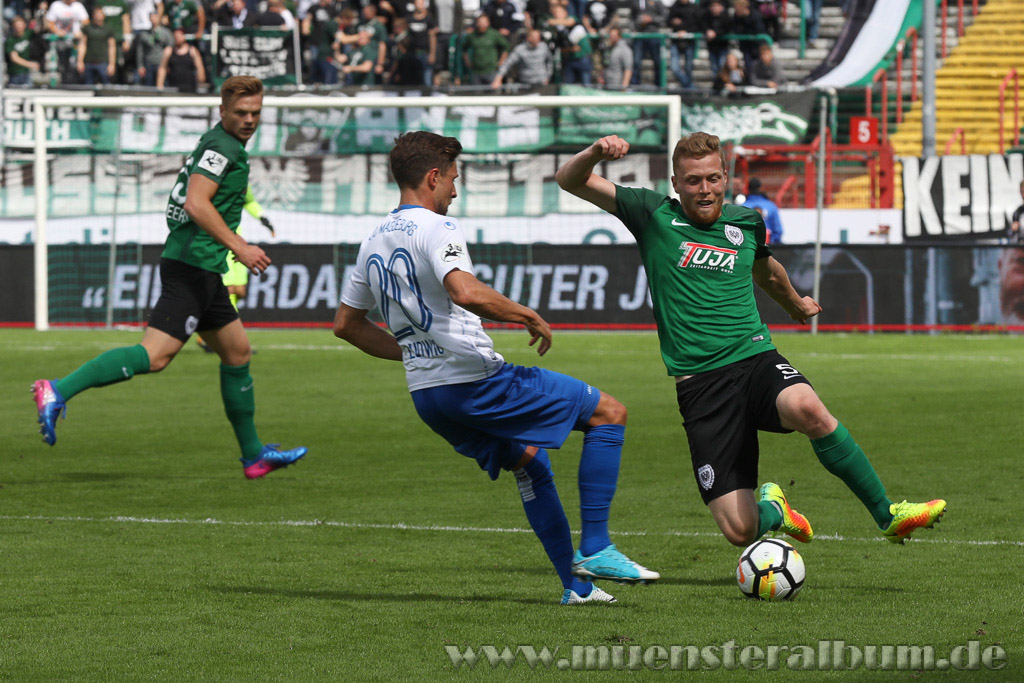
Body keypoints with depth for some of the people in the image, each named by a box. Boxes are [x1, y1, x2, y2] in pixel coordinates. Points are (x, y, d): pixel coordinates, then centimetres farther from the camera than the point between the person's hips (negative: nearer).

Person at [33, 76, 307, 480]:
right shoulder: (220, 147, -12)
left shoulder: (227, 147, 19)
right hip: (193, 268, -11)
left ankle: (253, 456, 25)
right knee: (155, 355, -19)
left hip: (202, 271, 11)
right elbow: (196, 204, -24)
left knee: (237, 352, 17)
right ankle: (59, 392, -24)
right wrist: (238, 246, -27)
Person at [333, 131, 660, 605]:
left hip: (425, 392, 9)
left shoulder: (373, 243, 15)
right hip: (475, 380, -9)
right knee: (609, 413, 0)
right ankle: (594, 549, -5)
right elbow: (466, 293, -29)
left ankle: (575, 583, 22)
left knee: (528, 458, 27)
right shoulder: (435, 228, -11)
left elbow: (346, 324, 22)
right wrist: (527, 316, -15)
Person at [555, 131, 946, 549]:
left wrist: (795, 303, 54)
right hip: (700, 385, -2)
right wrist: (596, 152, -18)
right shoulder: (654, 217, 4)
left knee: (806, 408, -37)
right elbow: (569, 181, 3)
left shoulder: (746, 223, 13)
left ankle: (888, 515, -22)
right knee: (740, 531, -14)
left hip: (756, 360, 2)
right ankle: (771, 509, 26)